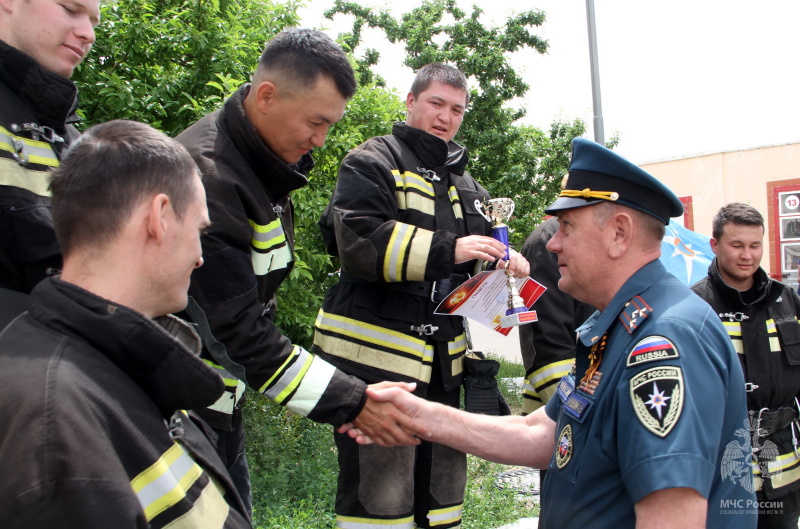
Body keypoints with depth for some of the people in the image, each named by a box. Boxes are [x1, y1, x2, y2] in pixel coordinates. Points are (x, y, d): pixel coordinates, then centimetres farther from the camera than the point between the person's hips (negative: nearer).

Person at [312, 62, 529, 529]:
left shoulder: (465, 184, 21)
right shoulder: (373, 162, -1)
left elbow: (485, 244, 25)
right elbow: (358, 240, -17)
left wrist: (504, 261, -1)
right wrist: (448, 249, -23)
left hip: (443, 360, 8)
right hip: (375, 351, -7)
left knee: (442, 486, 16)